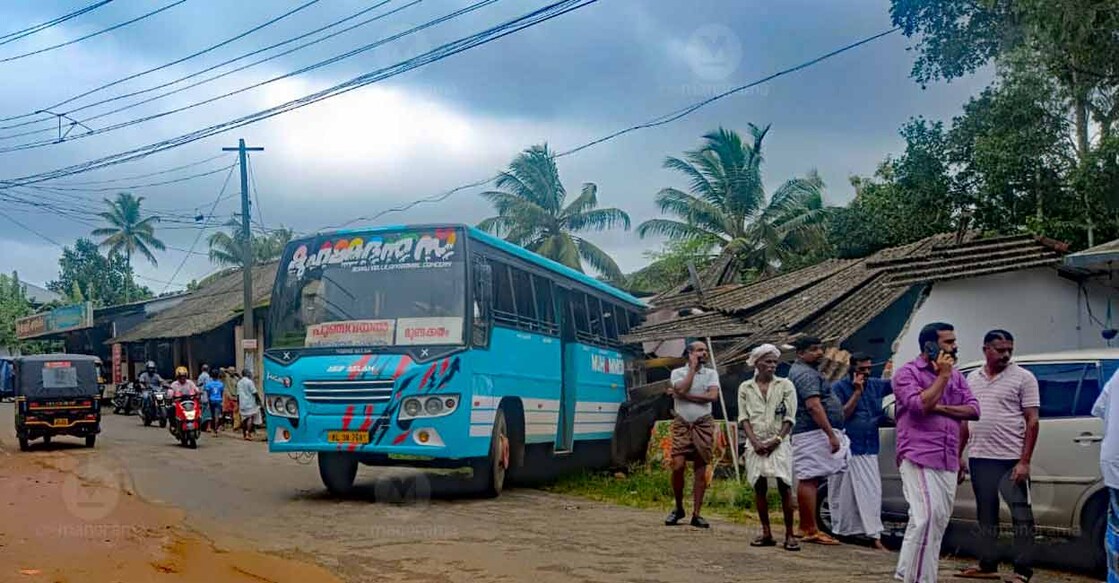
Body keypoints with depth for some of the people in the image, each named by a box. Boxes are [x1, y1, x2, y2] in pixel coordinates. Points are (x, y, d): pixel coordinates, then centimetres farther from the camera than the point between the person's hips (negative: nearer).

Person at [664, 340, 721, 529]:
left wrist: (684, 395, -12)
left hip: (703, 425, 1)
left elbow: (712, 396, -10)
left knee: (701, 471, 1)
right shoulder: (678, 372, 5)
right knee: (678, 466, -11)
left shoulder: (711, 373, 7)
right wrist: (693, 367, -7)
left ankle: (696, 514, 8)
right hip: (682, 425, -1)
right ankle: (678, 508, 9)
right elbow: (682, 388, -16)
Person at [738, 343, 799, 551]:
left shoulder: (785, 385, 4)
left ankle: (789, 534, -4)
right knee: (759, 487, 4)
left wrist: (777, 440, -10)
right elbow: (744, 418, 3)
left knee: (784, 486, -8)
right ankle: (766, 533, 11)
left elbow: (789, 418, 0)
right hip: (756, 444, 2)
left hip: (779, 444, -2)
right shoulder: (745, 388, 8)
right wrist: (755, 442, -9)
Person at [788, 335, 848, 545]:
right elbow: (813, 405, -23)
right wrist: (831, 434, -24)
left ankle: (806, 527, 19)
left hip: (813, 434, 11)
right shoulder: (806, 374, -13)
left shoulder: (799, 370, 21)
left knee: (809, 480, 13)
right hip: (813, 433, -11)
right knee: (809, 480, -10)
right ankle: (811, 531, -10)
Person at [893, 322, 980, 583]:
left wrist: (940, 408, -9)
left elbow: (973, 410, 6)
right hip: (918, 457, -7)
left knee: (939, 519, 8)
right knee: (926, 516, -16)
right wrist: (942, 376, -9)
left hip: (947, 461, 7)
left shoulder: (956, 375, 16)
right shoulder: (907, 373, -3)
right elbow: (920, 405, -19)